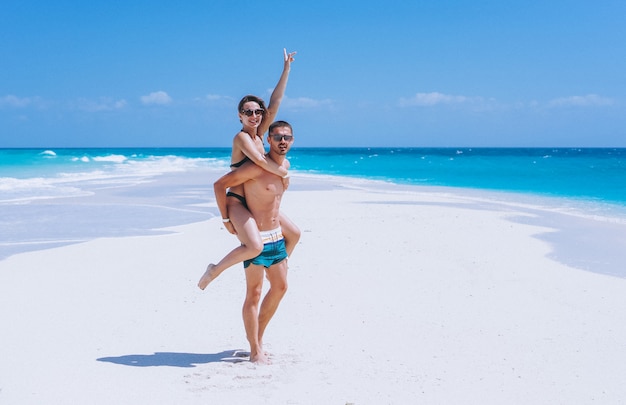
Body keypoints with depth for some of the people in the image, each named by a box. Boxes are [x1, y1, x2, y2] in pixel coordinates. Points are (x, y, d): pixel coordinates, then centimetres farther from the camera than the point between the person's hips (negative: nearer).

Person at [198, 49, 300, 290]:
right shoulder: (241, 137, -13)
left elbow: (275, 103, 4)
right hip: (238, 202, -9)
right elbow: (260, 161, -29)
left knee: (294, 234, 15)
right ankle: (215, 270, -9)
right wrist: (284, 173, -14)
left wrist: (287, 68, 1)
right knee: (254, 246, -30)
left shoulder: (259, 134, 8)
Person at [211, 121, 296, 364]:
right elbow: (220, 184, -15)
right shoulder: (257, 168, -19)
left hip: (277, 236, 9)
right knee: (254, 293, -2)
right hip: (256, 238, -8)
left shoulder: (286, 165, 7)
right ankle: (255, 351, 6)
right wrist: (226, 219, -12)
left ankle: (257, 334, 32)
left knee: (280, 287, 15)